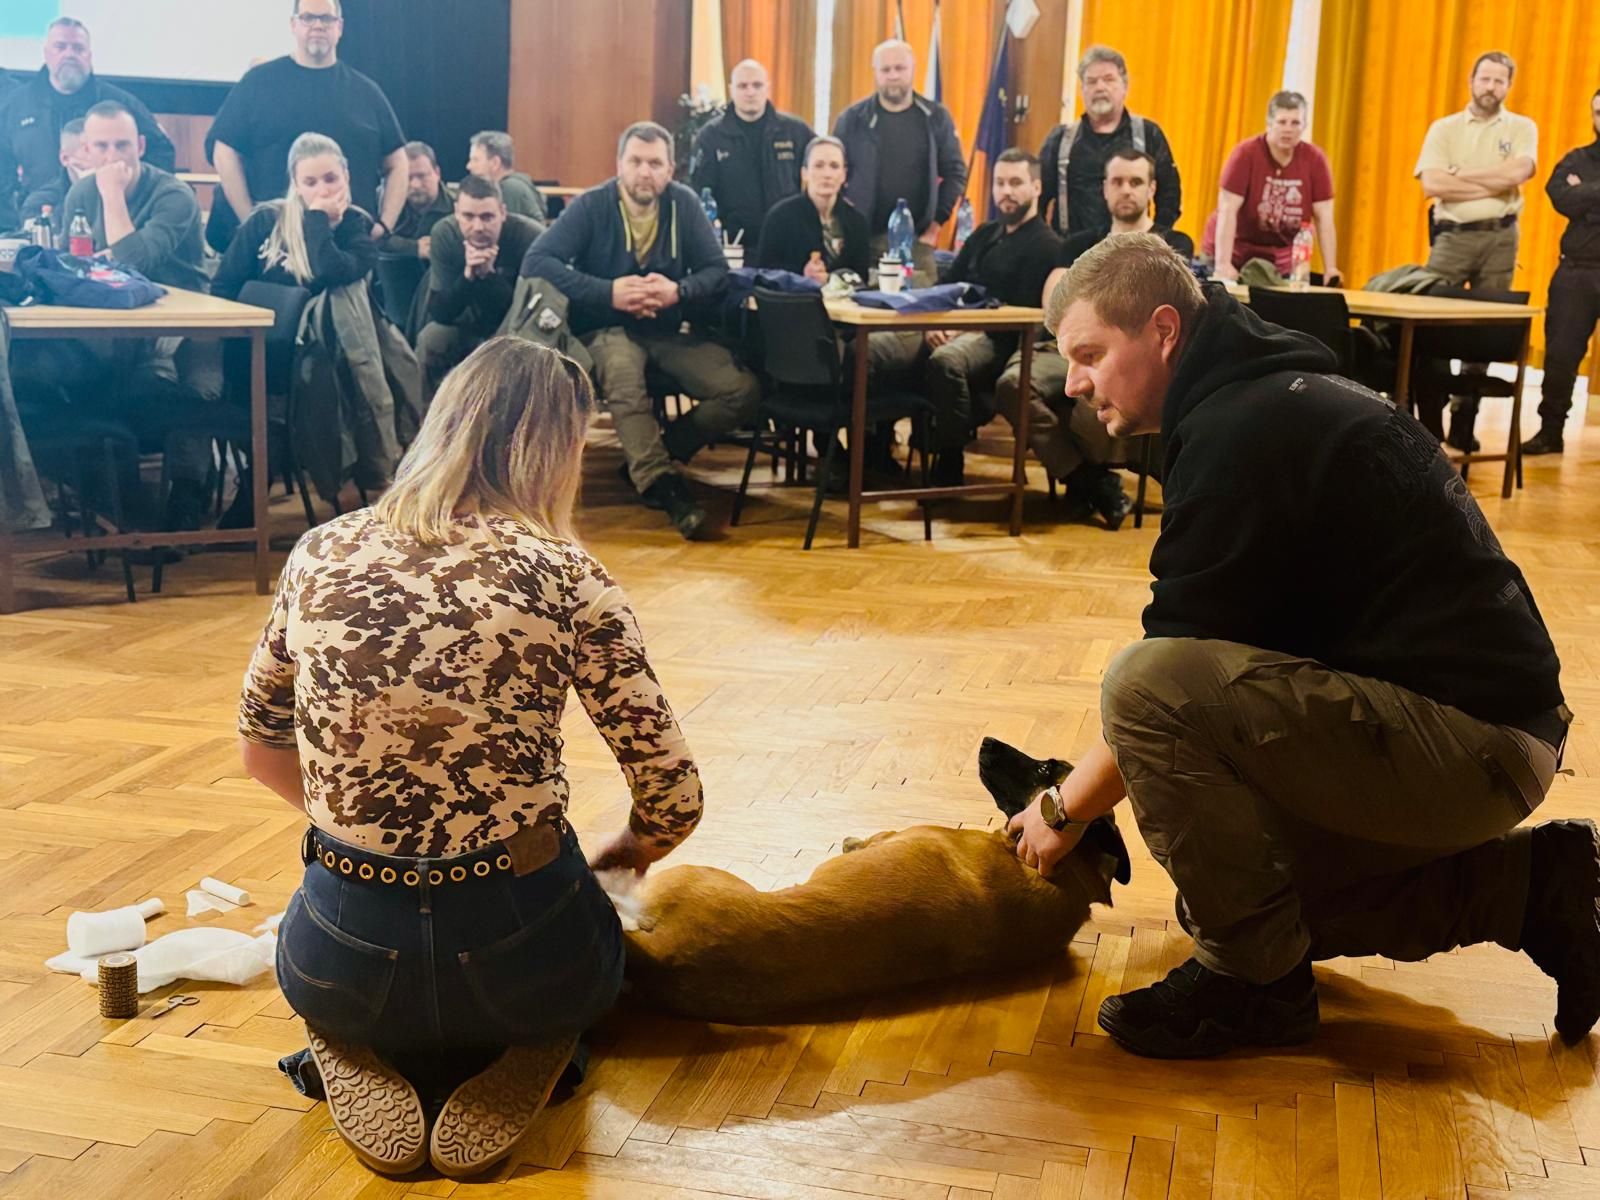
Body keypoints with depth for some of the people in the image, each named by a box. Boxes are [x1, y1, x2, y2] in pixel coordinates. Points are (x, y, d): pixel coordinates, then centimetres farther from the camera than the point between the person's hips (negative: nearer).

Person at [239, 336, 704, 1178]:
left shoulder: (320, 553, 0)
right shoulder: (562, 575, -10)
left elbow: (261, 745, 13)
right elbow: (673, 801, -7)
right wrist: (622, 855, 14)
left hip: (344, 959, 2)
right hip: (518, 954, -2)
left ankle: (367, 1064, 8)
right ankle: (512, 1067, 4)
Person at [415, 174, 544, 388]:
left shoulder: (530, 237, -28)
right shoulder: (445, 233, -19)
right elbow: (439, 313, -21)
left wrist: (489, 273, -41)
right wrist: (468, 275, -38)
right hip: (473, 325, 2)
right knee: (431, 339, -23)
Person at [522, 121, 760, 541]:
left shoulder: (684, 204, 3)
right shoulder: (591, 206, -5)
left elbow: (717, 269, 3)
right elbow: (536, 261, -14)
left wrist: (678, 291, -20)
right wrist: (608, 292, -24)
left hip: (667, 332, 4)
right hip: (606, 330, -4)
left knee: (743, 391, -16)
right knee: (623, 373, -40)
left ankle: (647, 461, -6)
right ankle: (663, 484, -38)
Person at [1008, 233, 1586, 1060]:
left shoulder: (1241, 431, -18)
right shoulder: (1272, 396, 14)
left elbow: (1164, 686, -17)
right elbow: (1235, 650, 19)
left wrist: (1068, 809, -2)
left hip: (1469, 742, -11)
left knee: (1147, 684, -24)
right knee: (1241, 866, 21)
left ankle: (1253, 978, -7)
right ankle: (1526, 888, 18)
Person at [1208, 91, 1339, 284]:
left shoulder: (1315, 159, -3)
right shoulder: (1246, 153, -12)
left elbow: (1324, 218, -2)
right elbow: (1227, 210, -17)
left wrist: (1330, 269, -10)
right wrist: (1223, 264, -25)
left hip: (1284, 263, 3)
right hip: (1240, 257, -2)